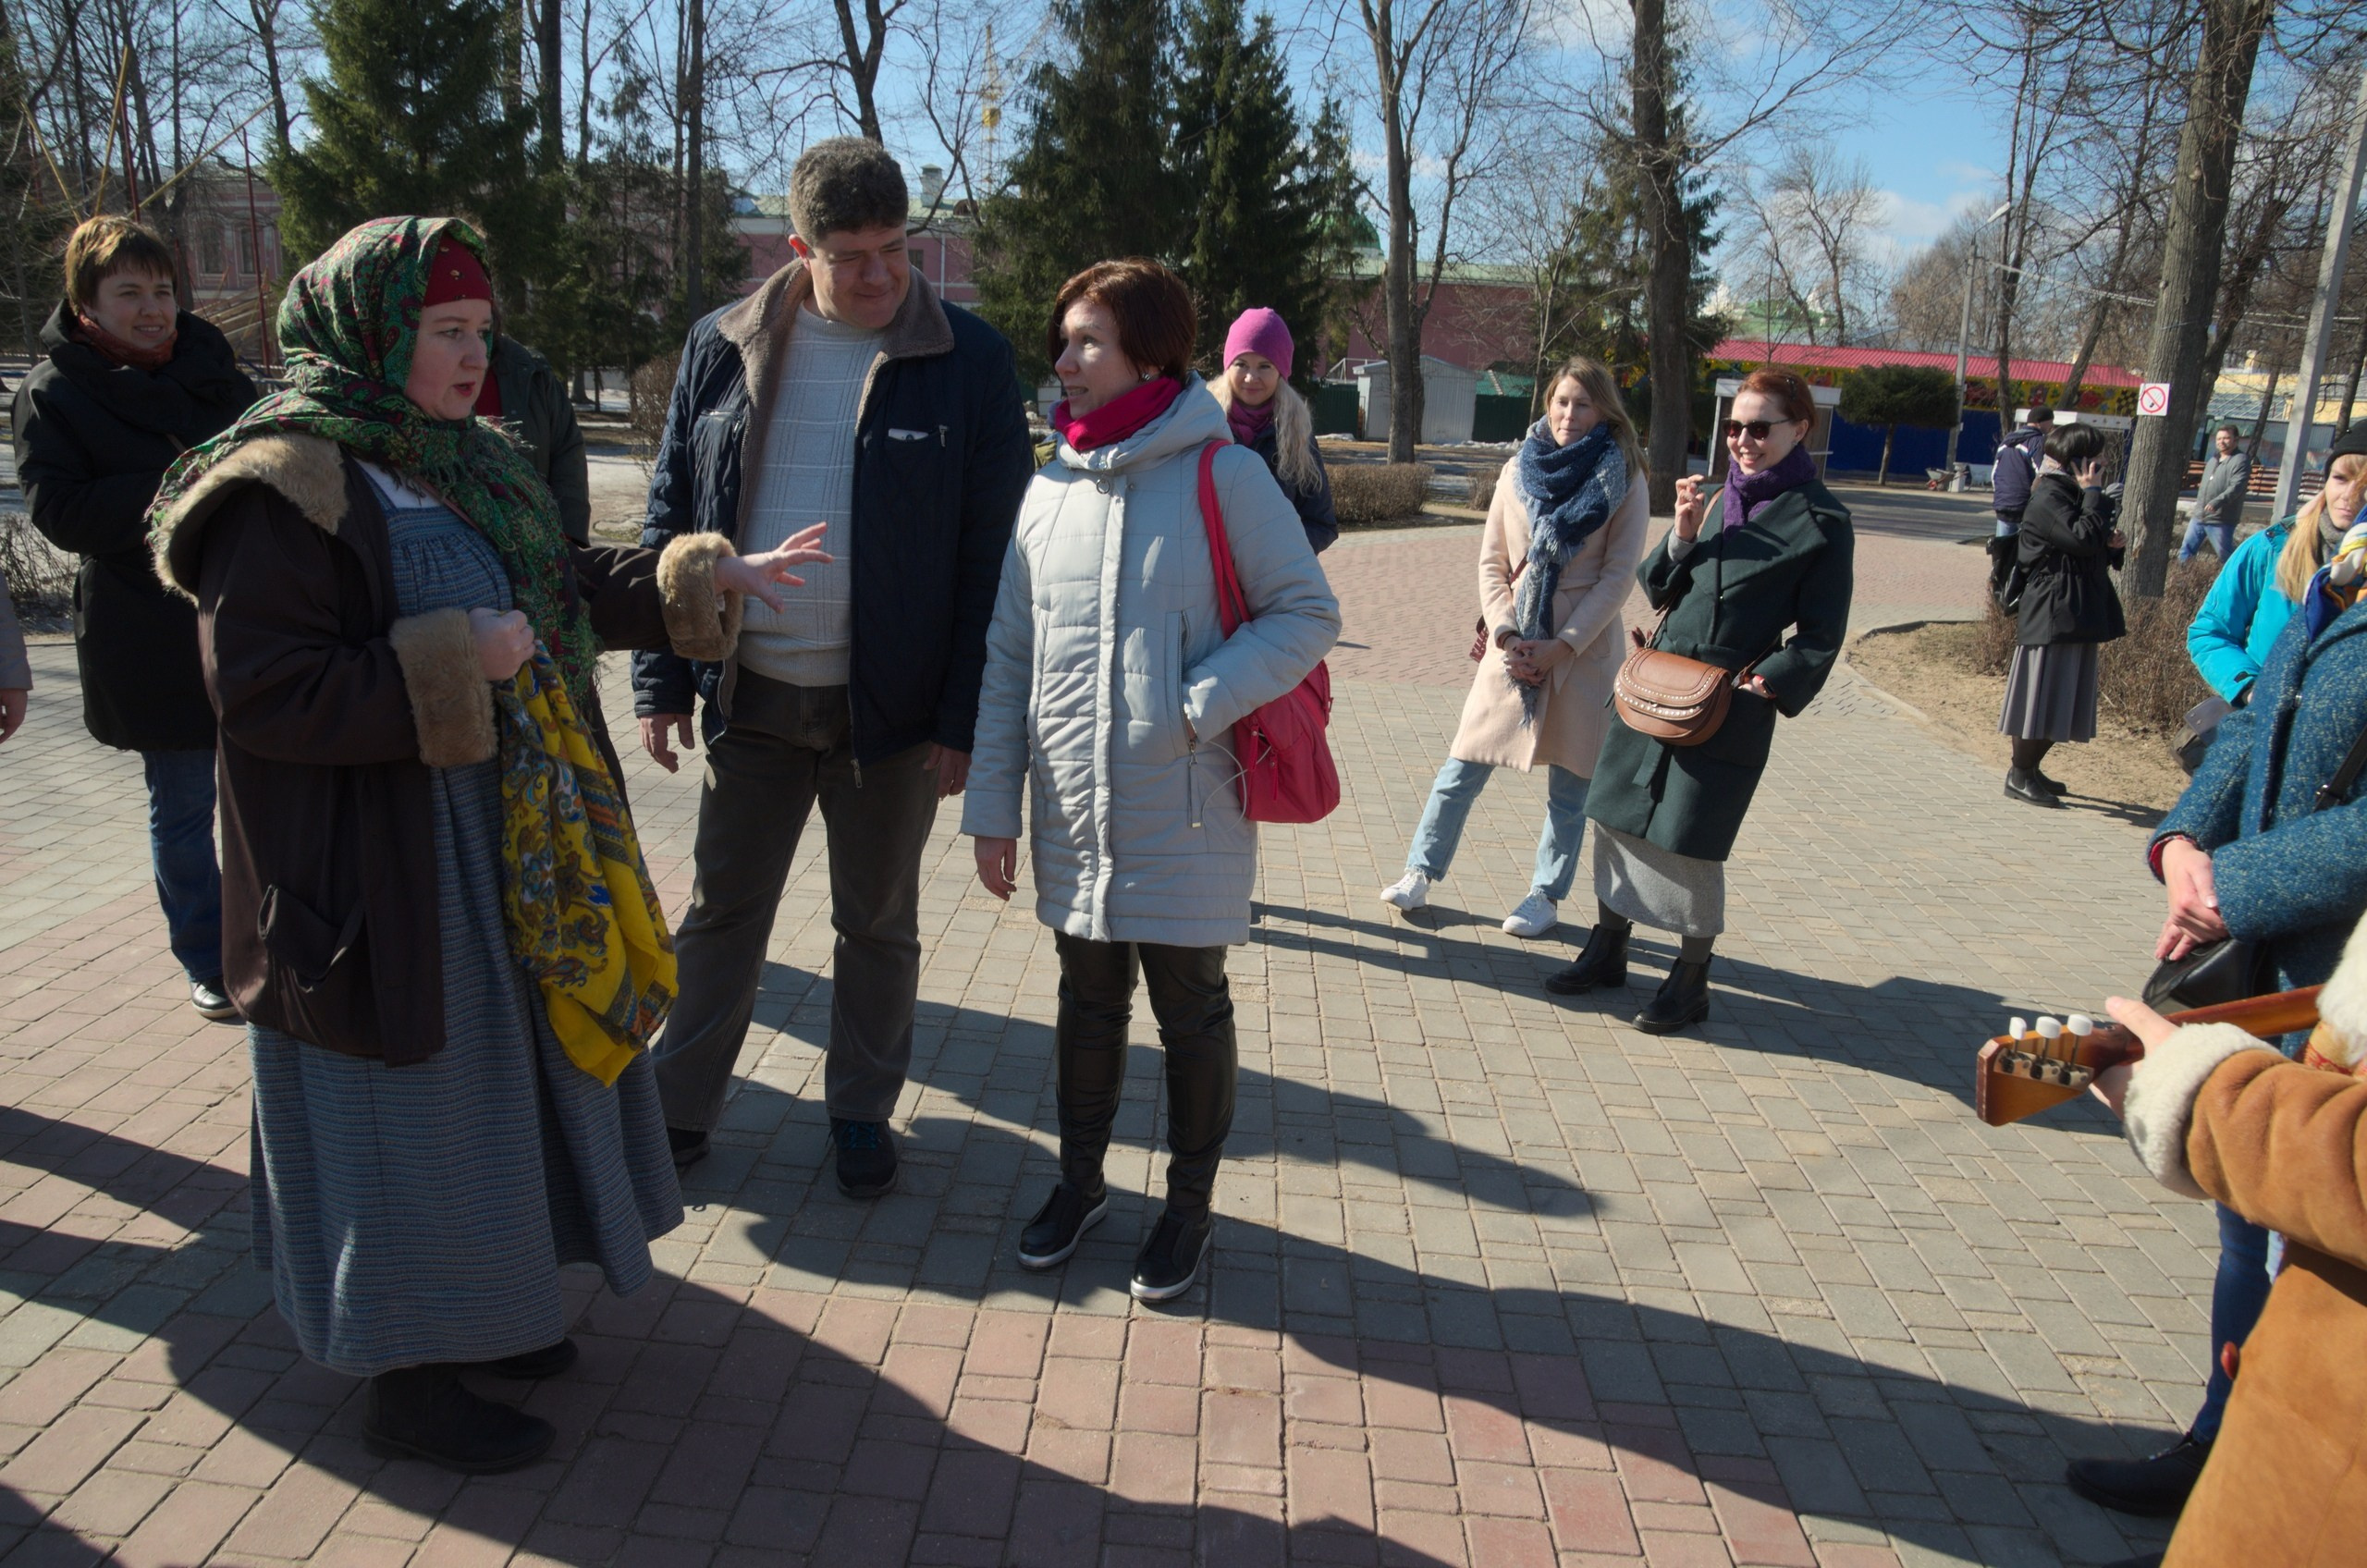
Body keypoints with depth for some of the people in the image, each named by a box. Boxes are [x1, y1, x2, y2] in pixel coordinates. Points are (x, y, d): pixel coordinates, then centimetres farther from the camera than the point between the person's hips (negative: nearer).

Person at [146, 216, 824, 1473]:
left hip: (502, 851, 9)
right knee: (404, 1112, 4)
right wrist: (453, 662, -24)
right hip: (380, 873, -9)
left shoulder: (458, 466, 10)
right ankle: (405, 1380, 23)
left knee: (491, 1078, 20)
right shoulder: (283, 488, -18)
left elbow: (565, 589, 19)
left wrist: (702, 581, 10)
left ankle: (470, 1310, 40)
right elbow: (262, 694, -23)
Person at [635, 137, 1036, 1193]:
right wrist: (662, 680, 3)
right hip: (750, 699, 2)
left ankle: (862, 1113, 32)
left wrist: (964, 715, -10)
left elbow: (991, 552, -7)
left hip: (891, 706, -2)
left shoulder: (968, 361, -6)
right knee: (720, 910, 14)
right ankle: (680, 1105, 31)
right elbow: (671, 520, 7)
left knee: (878, 923, 13)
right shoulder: (723, 350, 2)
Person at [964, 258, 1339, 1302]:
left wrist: (1200, 704, -18)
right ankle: (1081, 1180, 38)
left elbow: (1307, 612, -7)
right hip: (1073, 814, 4)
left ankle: (1189, 1203, 30)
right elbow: (1008, 658, 7)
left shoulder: (1222, 474, -9)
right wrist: (992, 805, 5)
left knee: (1189, 1009, 10)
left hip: (1186, 814, -4)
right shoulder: (1051, 489, 6)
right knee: (1088, 1001, 18)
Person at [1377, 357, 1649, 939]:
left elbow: (1618, 575, -5)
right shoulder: (1519, 470, 6)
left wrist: (1562, 646, -12)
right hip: (1513, 645, 2)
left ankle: (1547, 896, 19)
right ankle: (1420, 873, 15)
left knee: (1569, 782, 6)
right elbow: (1492, 561, 5)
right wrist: (1505, 634, -8)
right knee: (1465, 767, 4)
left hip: (1584, 648, -2)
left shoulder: (1623, 480, -1)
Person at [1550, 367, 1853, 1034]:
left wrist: (1766, 681, -16)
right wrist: (1683, 535, -5)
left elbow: (1820, 636, -4)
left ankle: (1691, 982, 18)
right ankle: (1607, 949, 28)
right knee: (1617, 816, 10)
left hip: (1730, 705, -6)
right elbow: (1659, 590, 12)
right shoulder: (1720, 501, 11)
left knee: (1691, 842, -1)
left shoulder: (1822, 522, -5)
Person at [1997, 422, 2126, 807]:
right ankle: (2019, 776, 7)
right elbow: (2084, 538, -24)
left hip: (2077, 617, 10)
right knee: (2041, 698, -4)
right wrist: (2093, 493, -15)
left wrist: (2113, 544, 2)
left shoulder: (2074, 497, 18)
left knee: (2064, 701, 13)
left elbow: (2098, 551, 24)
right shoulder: (2048, 500, -13)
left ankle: (2029, 769, 23)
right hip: (2052, 616, -10)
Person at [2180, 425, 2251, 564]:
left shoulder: (2241, 460, -10)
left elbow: (2236, 487, -23)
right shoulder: (2214, 459, 18)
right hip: (2199, 516, 8)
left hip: (2221, 520, -8)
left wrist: (2217, 502, -35)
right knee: (2186, 549, 12)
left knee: (2226, 555, -5)